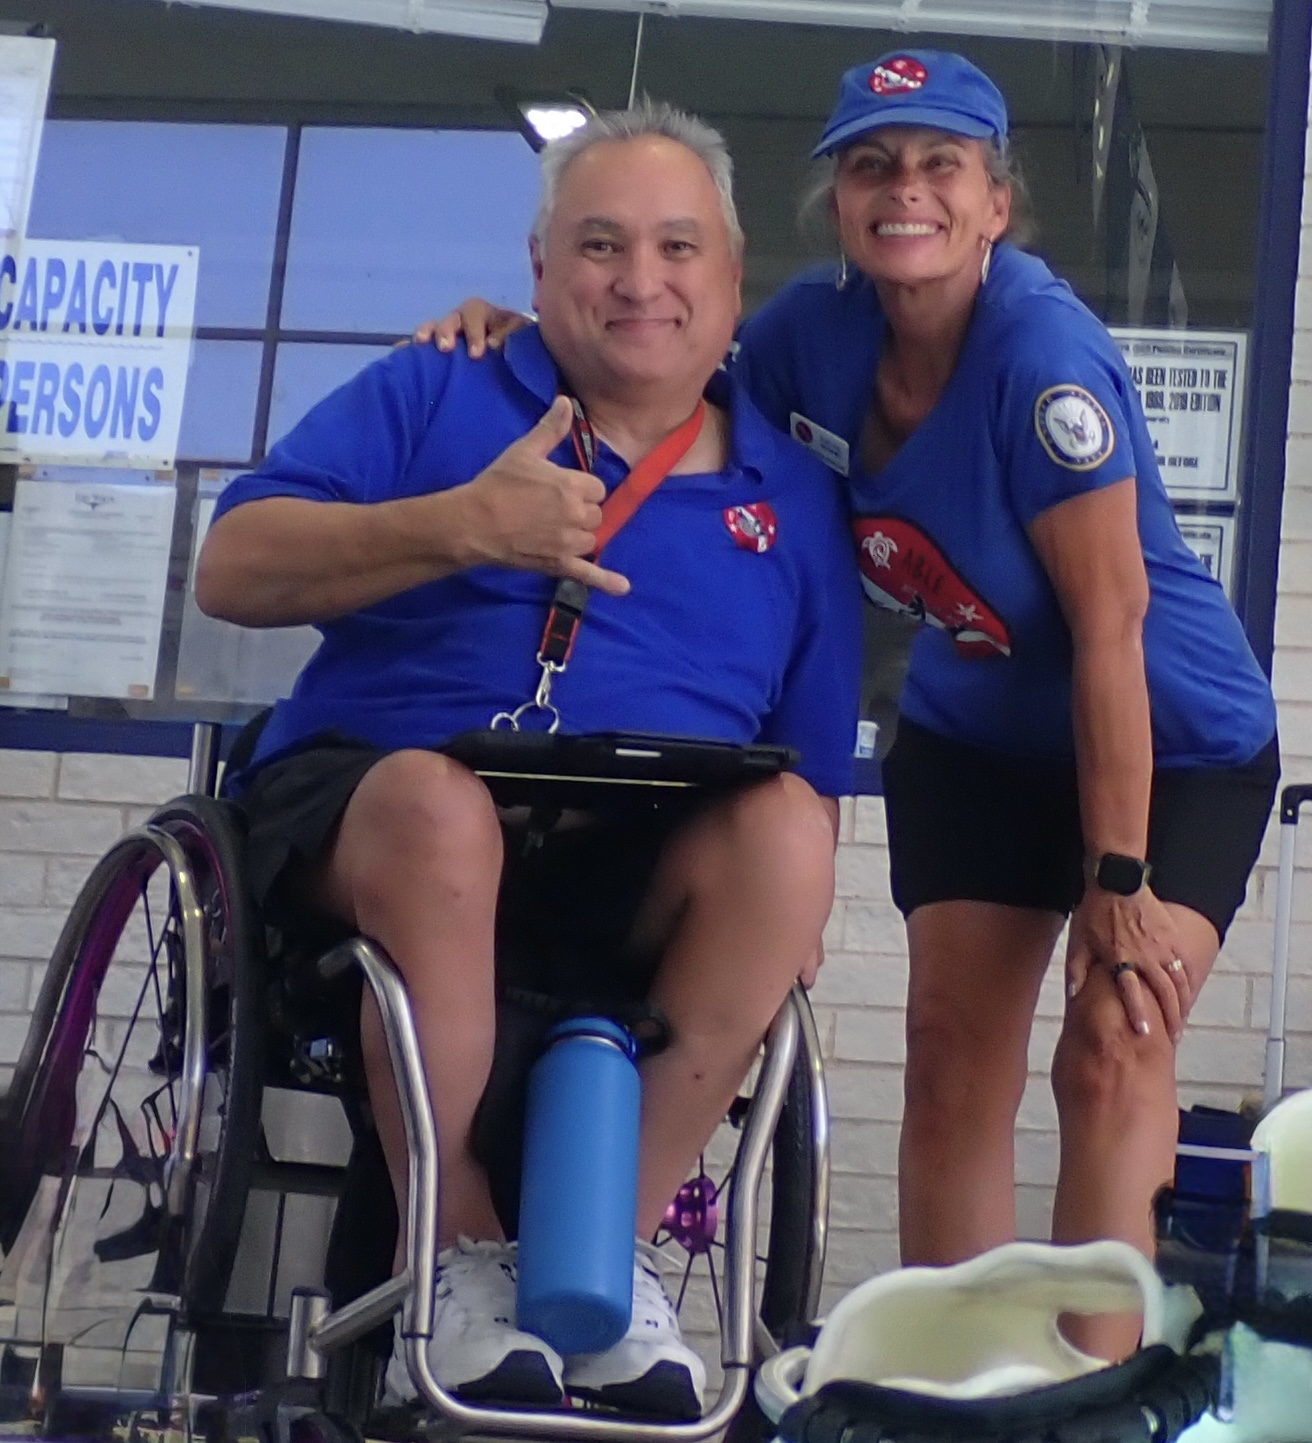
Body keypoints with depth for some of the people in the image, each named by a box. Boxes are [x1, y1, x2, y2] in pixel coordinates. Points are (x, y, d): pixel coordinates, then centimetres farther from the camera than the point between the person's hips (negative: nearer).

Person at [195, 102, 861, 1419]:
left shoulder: (789, 494, 16)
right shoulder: (429, 396, 9)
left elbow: (815, 776, 16)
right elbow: (233, 571, -3)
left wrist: (773, 936, -3)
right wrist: (464, 528, -17)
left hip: (637, 888, 2)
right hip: (365, 805, -2)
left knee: (781, 826, -30)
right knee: (438, 804, -38)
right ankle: (459, 1260, -22)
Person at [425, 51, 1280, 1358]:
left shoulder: (1043, 348, -30)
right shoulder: (815, 328, -13)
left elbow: (1110, 623, -28)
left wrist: (1116, 882, -25)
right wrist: (522, 335, -13)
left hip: (1175, 743, -5)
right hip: (978, 734, 6)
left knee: (1112, 1059, -15)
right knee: (952, 1051, 0)